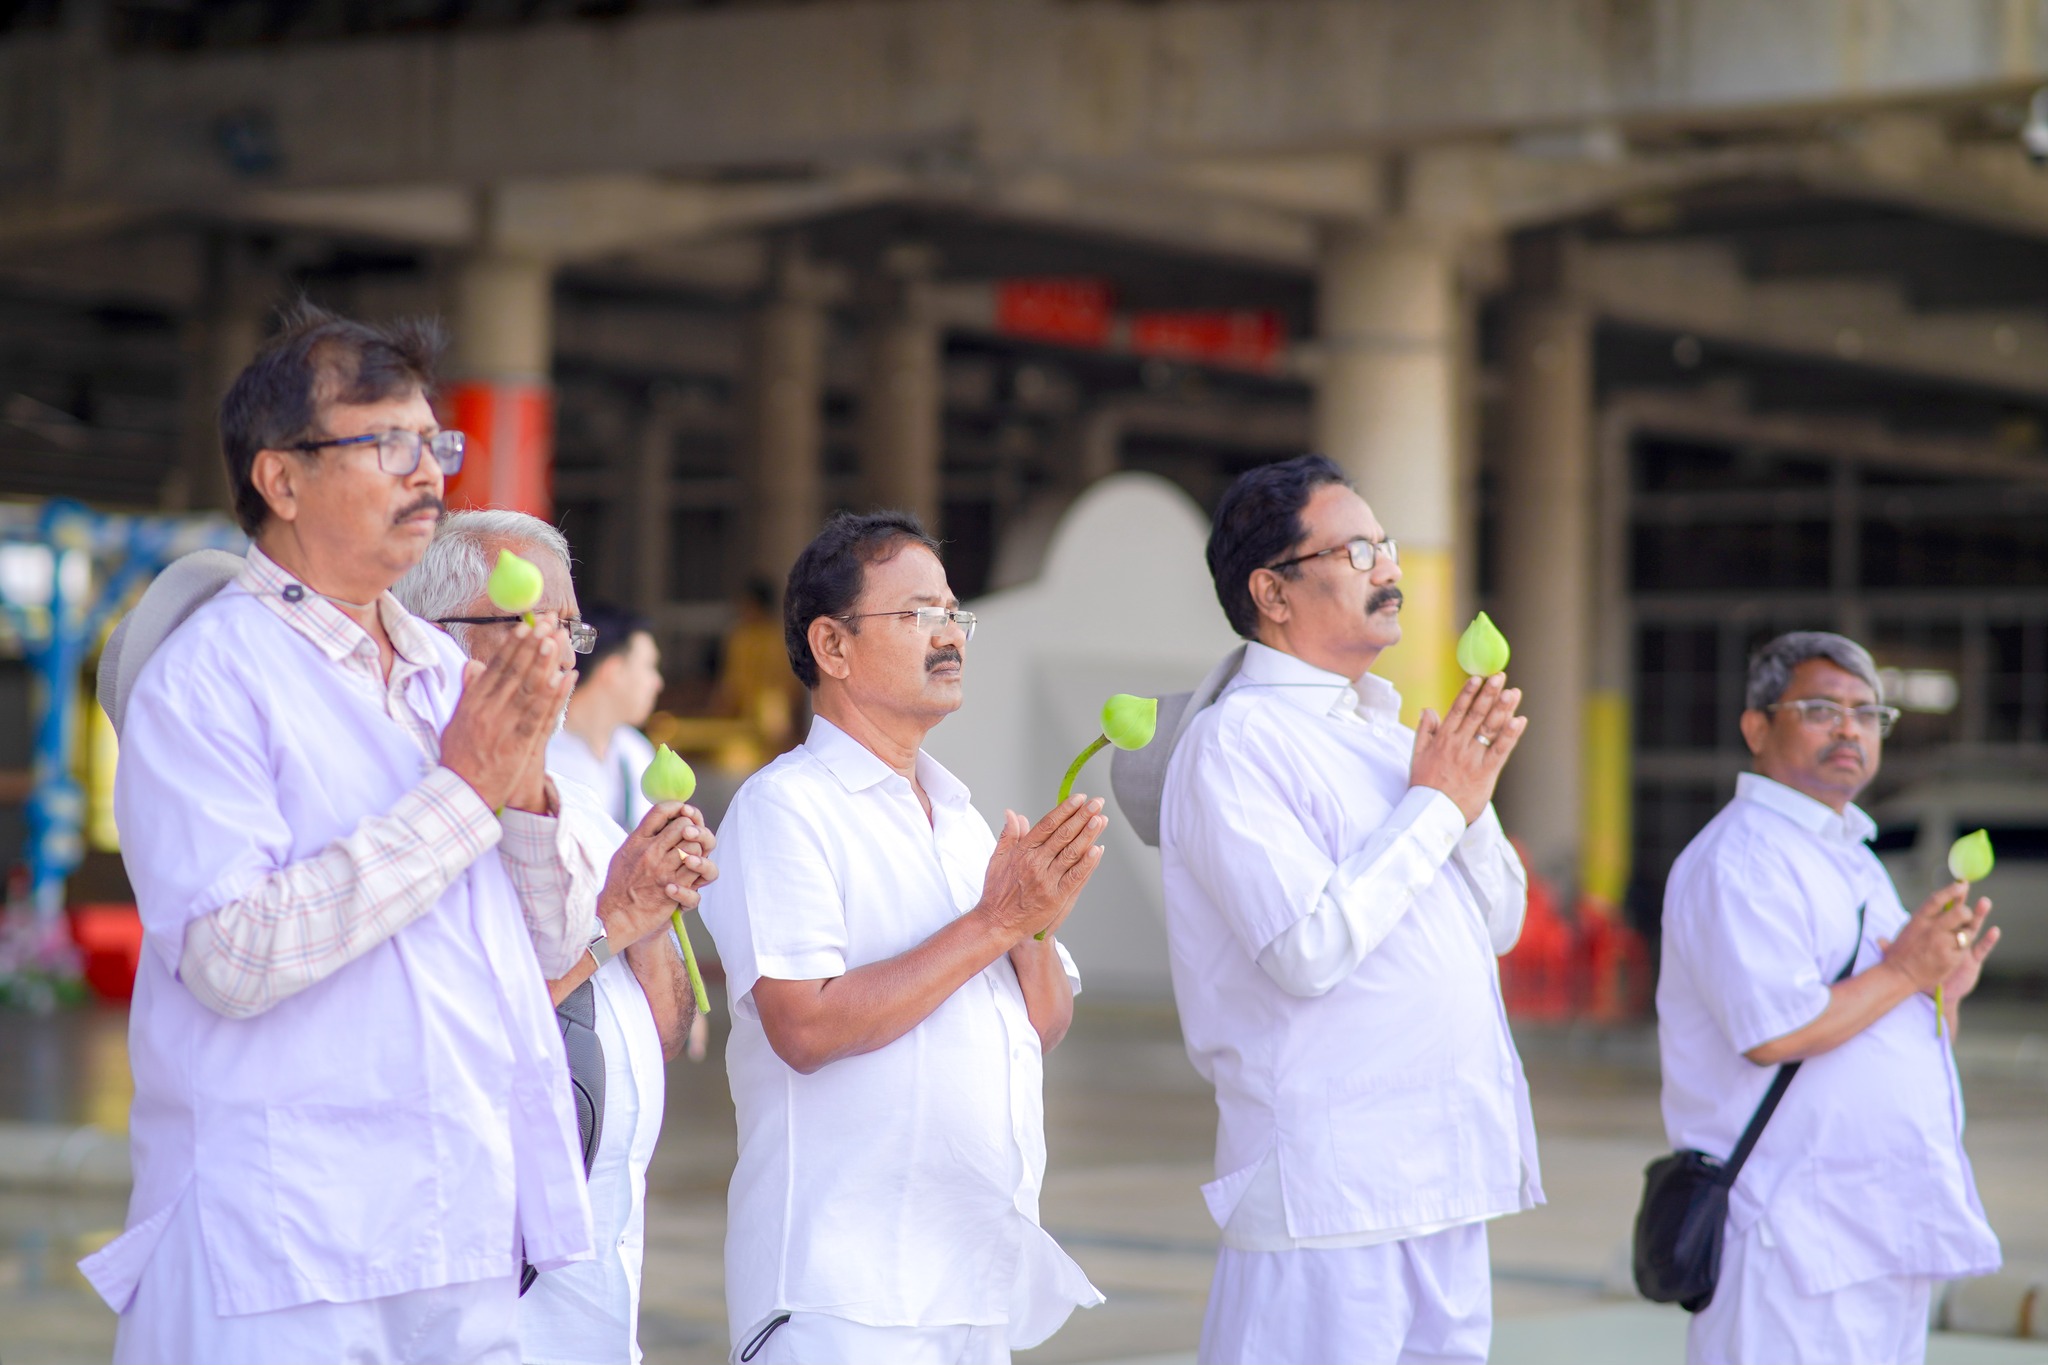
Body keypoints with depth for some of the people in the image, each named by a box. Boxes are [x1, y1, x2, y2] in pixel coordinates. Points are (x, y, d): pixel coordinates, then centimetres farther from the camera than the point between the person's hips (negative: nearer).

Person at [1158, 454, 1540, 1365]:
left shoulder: (1386, 734, 17)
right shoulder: (1236, 741, -10)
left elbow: (1497, 923, 17)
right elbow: (1307, 947, -21)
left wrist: (1473, 796, -1)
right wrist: (1436, 805, -10)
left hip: (1445, 1180, 8)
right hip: (1328, 1183, -8)